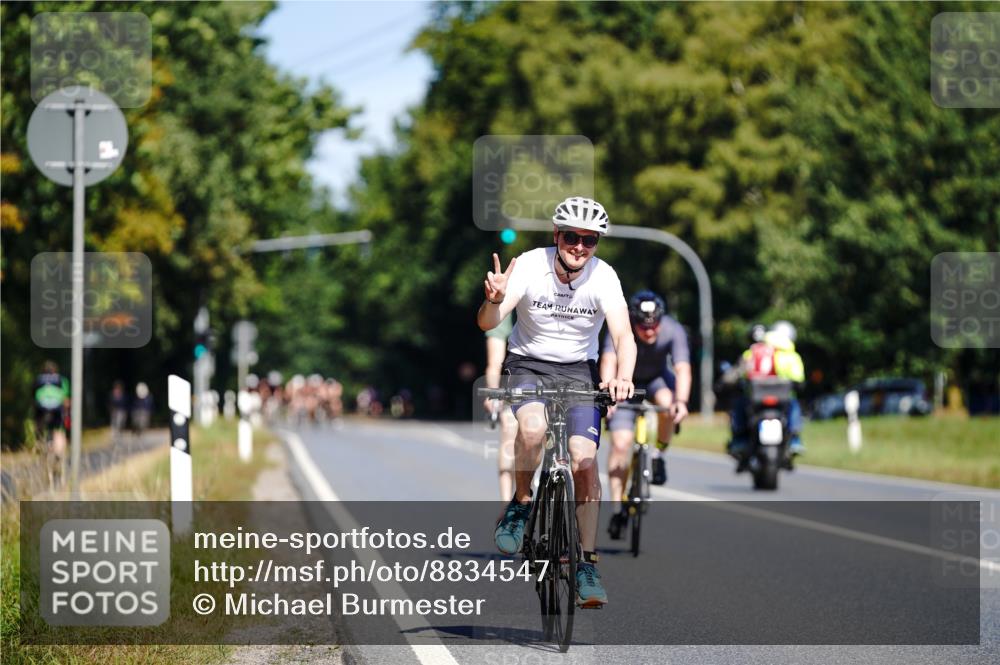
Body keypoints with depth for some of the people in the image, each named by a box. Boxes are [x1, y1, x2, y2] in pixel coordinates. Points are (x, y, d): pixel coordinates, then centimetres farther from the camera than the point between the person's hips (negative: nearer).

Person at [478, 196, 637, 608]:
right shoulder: (530, 266, -19)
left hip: (578, 370, 1)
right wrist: (496, 299, -50)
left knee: (585, 460, -13)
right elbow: (487, 323, -26)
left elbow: (623, 334, -28)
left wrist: (623, 377, -48)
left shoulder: (603, 277, -17)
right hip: (528, 362, -1)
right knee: (532, 428, -32)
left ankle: (587, 564, -3)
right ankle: (521, 504, -5)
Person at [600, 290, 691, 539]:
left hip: (656, 378, 1)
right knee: (620, 443, -13)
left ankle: (659, 453, -6)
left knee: (667, 403, -34)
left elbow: (682, 369, -39)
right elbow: (609, 362, -43)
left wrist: (681, 401, -56)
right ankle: (618, 508, -3)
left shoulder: (673, 331, -28)